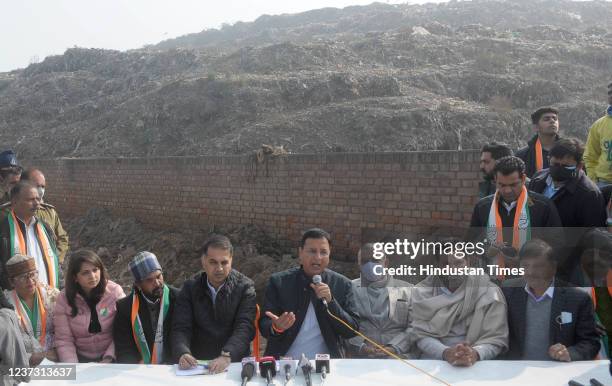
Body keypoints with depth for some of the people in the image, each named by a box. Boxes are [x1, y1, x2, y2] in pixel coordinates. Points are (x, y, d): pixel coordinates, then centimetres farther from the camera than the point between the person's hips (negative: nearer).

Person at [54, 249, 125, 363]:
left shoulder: (114, 291, -9)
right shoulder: (64, 298, -6)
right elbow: (64, 340, -6)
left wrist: (110, 357, -19)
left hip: (112, 356, -1)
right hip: (82, 358, 1)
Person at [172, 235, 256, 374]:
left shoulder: (245, 287, 0)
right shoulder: (190, 288, 5)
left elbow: (245, 327, -11)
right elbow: (181, 328, -2)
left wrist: (226, 356, -28)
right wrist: (183, 354, -23)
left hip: (235, 363, -2)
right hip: (198, 364, 2)